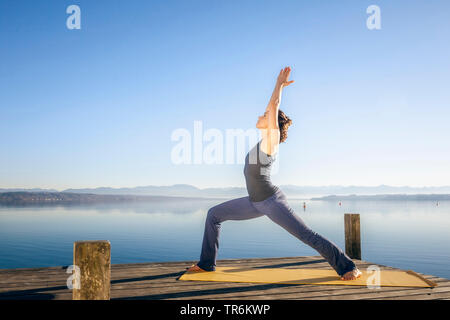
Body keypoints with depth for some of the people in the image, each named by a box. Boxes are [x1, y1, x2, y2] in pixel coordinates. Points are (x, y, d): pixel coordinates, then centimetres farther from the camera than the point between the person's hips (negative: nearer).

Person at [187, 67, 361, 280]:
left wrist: (279, 85, -4)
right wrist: (280, 86, 24)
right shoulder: (265, 139, 10)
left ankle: (348, 267, 8)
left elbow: (273, 106, -16)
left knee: (307, 236, -6)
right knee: (214, 214, 8)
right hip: (255, 202, 9)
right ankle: (206, 264, 14)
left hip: (271, 201, -9)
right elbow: (272, 107, 20)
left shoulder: (272, 139, -12)